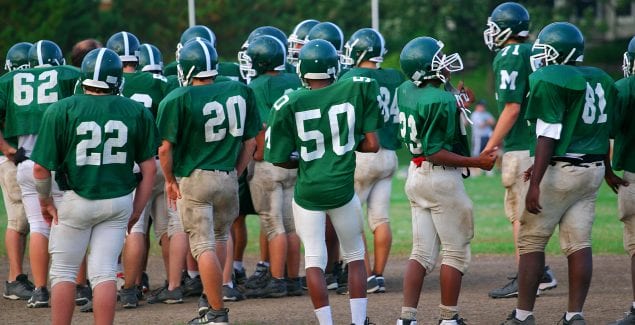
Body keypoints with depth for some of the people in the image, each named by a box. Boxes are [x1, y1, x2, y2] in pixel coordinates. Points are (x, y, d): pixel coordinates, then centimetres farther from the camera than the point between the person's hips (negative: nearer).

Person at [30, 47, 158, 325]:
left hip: (77, 201, -2)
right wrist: (136, 210, 12)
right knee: (104, 271, 6)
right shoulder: (137, 113, -4)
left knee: (63, 271, 10)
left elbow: (41, 168, -10)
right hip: (119, 201, 2)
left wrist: (45, 201, 8)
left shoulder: (62, 111, -11)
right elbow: (148, 168, 1)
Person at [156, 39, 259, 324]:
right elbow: (250, 142, 7)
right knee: (219, 237, 24)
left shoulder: (178, 100, -13)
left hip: (193, 180, -4)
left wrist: (169, 180, 4)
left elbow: (166, 148, -13)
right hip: (228, 177, 4)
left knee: (204, 247, 1)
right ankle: (211, 300, 28)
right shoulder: (240, 92, 0)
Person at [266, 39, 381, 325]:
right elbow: (371, 144, -4)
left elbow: (280, 159, -3)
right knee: (355, 256, 18)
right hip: (342, 189, 1)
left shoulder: (289, 105, -8)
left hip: (308, 191, -1)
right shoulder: (356, 90, -7)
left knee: (314, 260, 7)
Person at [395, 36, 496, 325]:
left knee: (422, 253, 11)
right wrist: (476, 162, -18)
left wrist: (456, 108, 25)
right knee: (455, 251, 5)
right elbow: (435, 152, -21)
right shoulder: (441, 101, -21)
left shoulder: (406, 91, 3)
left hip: (416, 173, 8)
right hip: (442, 177, -8)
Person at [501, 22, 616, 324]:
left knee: (531, 242, 2)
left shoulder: (549, 80, -14)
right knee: (579, 244, 7)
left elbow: (548, 136, -19)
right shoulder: (600, 80, 11)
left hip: (560, 172, -7)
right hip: (593, 169, 7)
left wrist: (536, 184, -20)